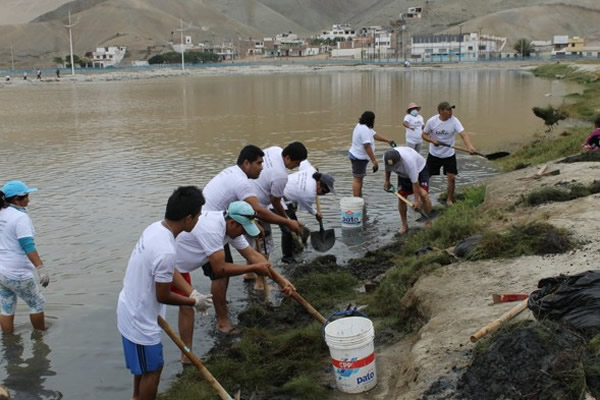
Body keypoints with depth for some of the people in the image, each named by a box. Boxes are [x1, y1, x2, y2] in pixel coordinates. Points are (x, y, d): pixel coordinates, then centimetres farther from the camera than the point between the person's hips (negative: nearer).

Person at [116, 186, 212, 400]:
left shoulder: (155, 228, -6)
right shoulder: (166, 251, -34)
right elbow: (163, 296, -22)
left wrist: (191, 293, 5)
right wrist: (194, 302, -6)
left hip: (132, 310, 9)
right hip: (140, 319, -9)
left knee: (144, 365, 29)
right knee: (152, 370, 12)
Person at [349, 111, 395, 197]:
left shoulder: (362, 126, 9)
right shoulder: (364, 129, -24)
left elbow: (375, 135, 14)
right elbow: (367, 146, -30)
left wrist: (388, 140, 10)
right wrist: (374, 160, -30)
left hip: (357, 156, 11)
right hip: (359, 158, -11)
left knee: (359, 178, 17)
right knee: (357, 179, -8)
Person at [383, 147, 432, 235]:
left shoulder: (409, 161, -44)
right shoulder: (386, 158, -28)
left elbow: (415, 182, -35)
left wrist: (416, 200, -30)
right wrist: (387, 180, 8)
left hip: (419, 169, -5)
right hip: (403, 174, 5)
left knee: (423, 194, -19)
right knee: (401, 197, -3)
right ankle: (404, 224, 11)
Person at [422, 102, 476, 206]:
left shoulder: (454, 121, -15)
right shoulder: (431, 121, -13)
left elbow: (463, 134, -26)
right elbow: (424, 135, -1)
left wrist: (470, 146, -44)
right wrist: (432, 140, -22)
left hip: (449, 155, 0)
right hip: (434, 154, 0)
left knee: (451, 177, -2)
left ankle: (450, 200, 17)